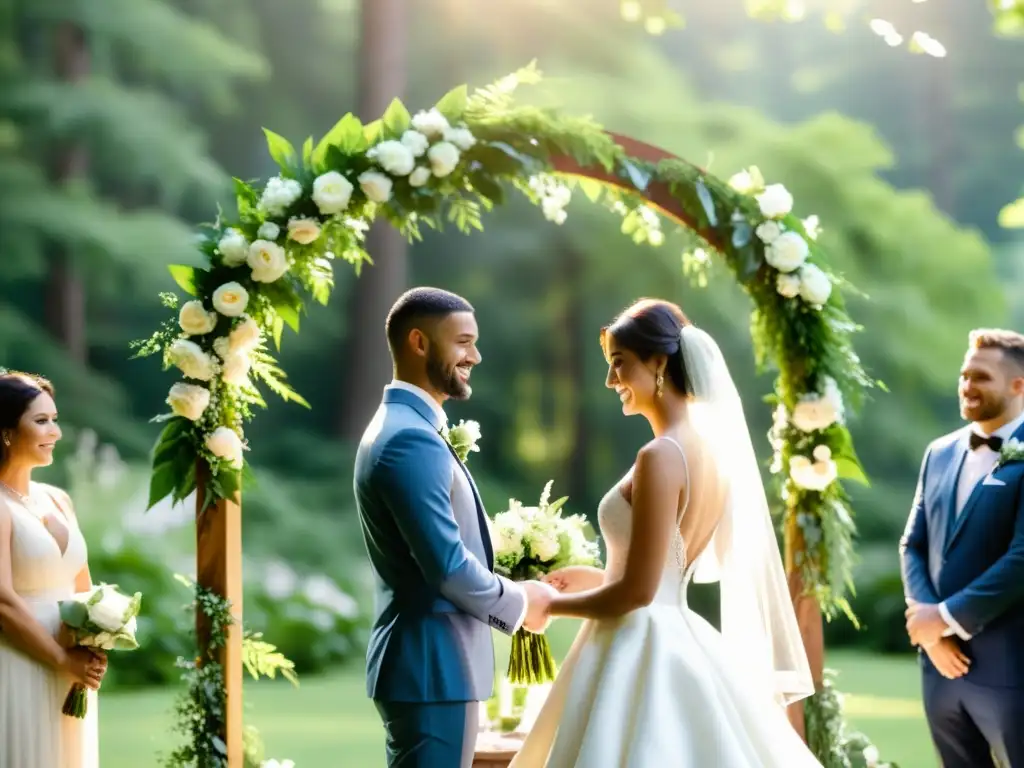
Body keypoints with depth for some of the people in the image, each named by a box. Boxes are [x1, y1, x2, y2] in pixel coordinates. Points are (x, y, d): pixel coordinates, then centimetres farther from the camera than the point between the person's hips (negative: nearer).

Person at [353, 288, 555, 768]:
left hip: (425, 662, 11)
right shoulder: (410, 439, -18)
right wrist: (519, 604, -6)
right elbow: (449, 567, -22)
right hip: (432, 668, -11)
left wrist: (510, 595, 11)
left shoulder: (401, 427, 16)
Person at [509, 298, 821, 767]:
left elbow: (638, 590, -18)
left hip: (640, 654, -9)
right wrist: (596, 578, 20)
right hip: (678, 643, 9)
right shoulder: (709, 448, 9)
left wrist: (551, 605, -6)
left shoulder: (661, 457, -17)